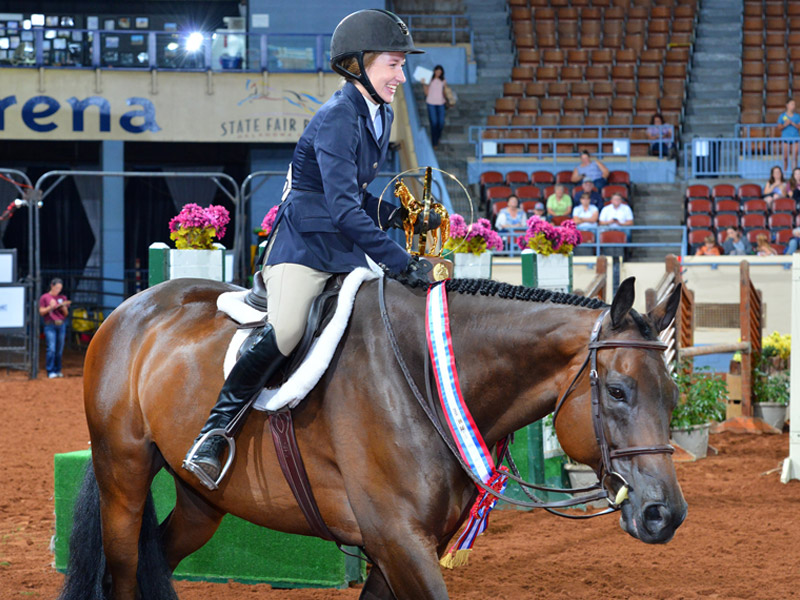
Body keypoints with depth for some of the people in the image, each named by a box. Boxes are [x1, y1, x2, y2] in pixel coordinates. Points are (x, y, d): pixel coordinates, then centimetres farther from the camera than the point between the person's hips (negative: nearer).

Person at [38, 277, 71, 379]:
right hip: (50, 326, -4)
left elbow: (66, 314, 13)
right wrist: (51, 307, -13)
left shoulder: (62, 298, 13)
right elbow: (41, 312, 0)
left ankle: (57, 370, 12)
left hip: (61, 325, 4)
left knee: (59, 349, 3)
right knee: (51, 348, -12)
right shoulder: (45, 297, 2)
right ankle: (50, 371, -8)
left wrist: (64, 307, -7)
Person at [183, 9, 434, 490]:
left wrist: (401, 215, 4)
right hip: (303, 245, -9)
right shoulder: (337, 119, -18)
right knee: (284, 334, -28)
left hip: (348, 250, 9)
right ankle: (214, 432, -16)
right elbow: (343, 208, -27)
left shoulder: (381, 116, 11)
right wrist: (402, 264, -30)